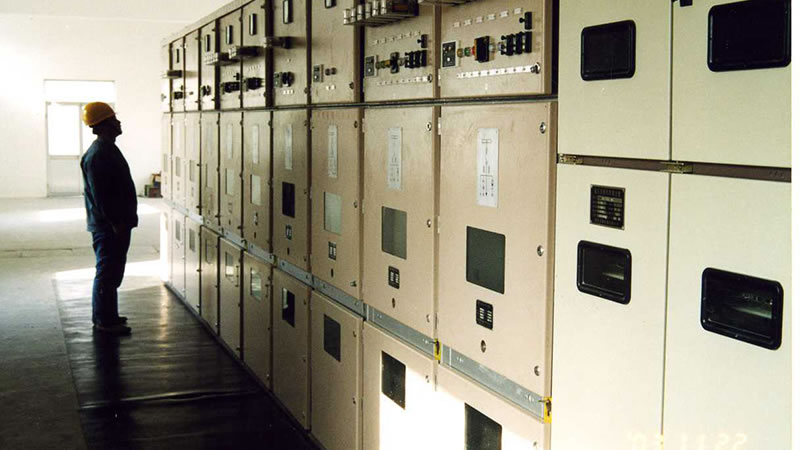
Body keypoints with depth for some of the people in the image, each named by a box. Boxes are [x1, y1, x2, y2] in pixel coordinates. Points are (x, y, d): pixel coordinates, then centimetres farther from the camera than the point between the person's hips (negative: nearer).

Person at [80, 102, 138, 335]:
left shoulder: (109, 149, 15)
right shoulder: (98, 154, -18)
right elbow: (99, 193, -22)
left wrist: (124, 219, 20)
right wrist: (115, 222, -22)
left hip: (117, 222, 11)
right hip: (108, 225, -11)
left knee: (112, 272, 17)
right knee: (107, 272, -4)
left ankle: (105, 315, 27)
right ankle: (104, 321, 2)